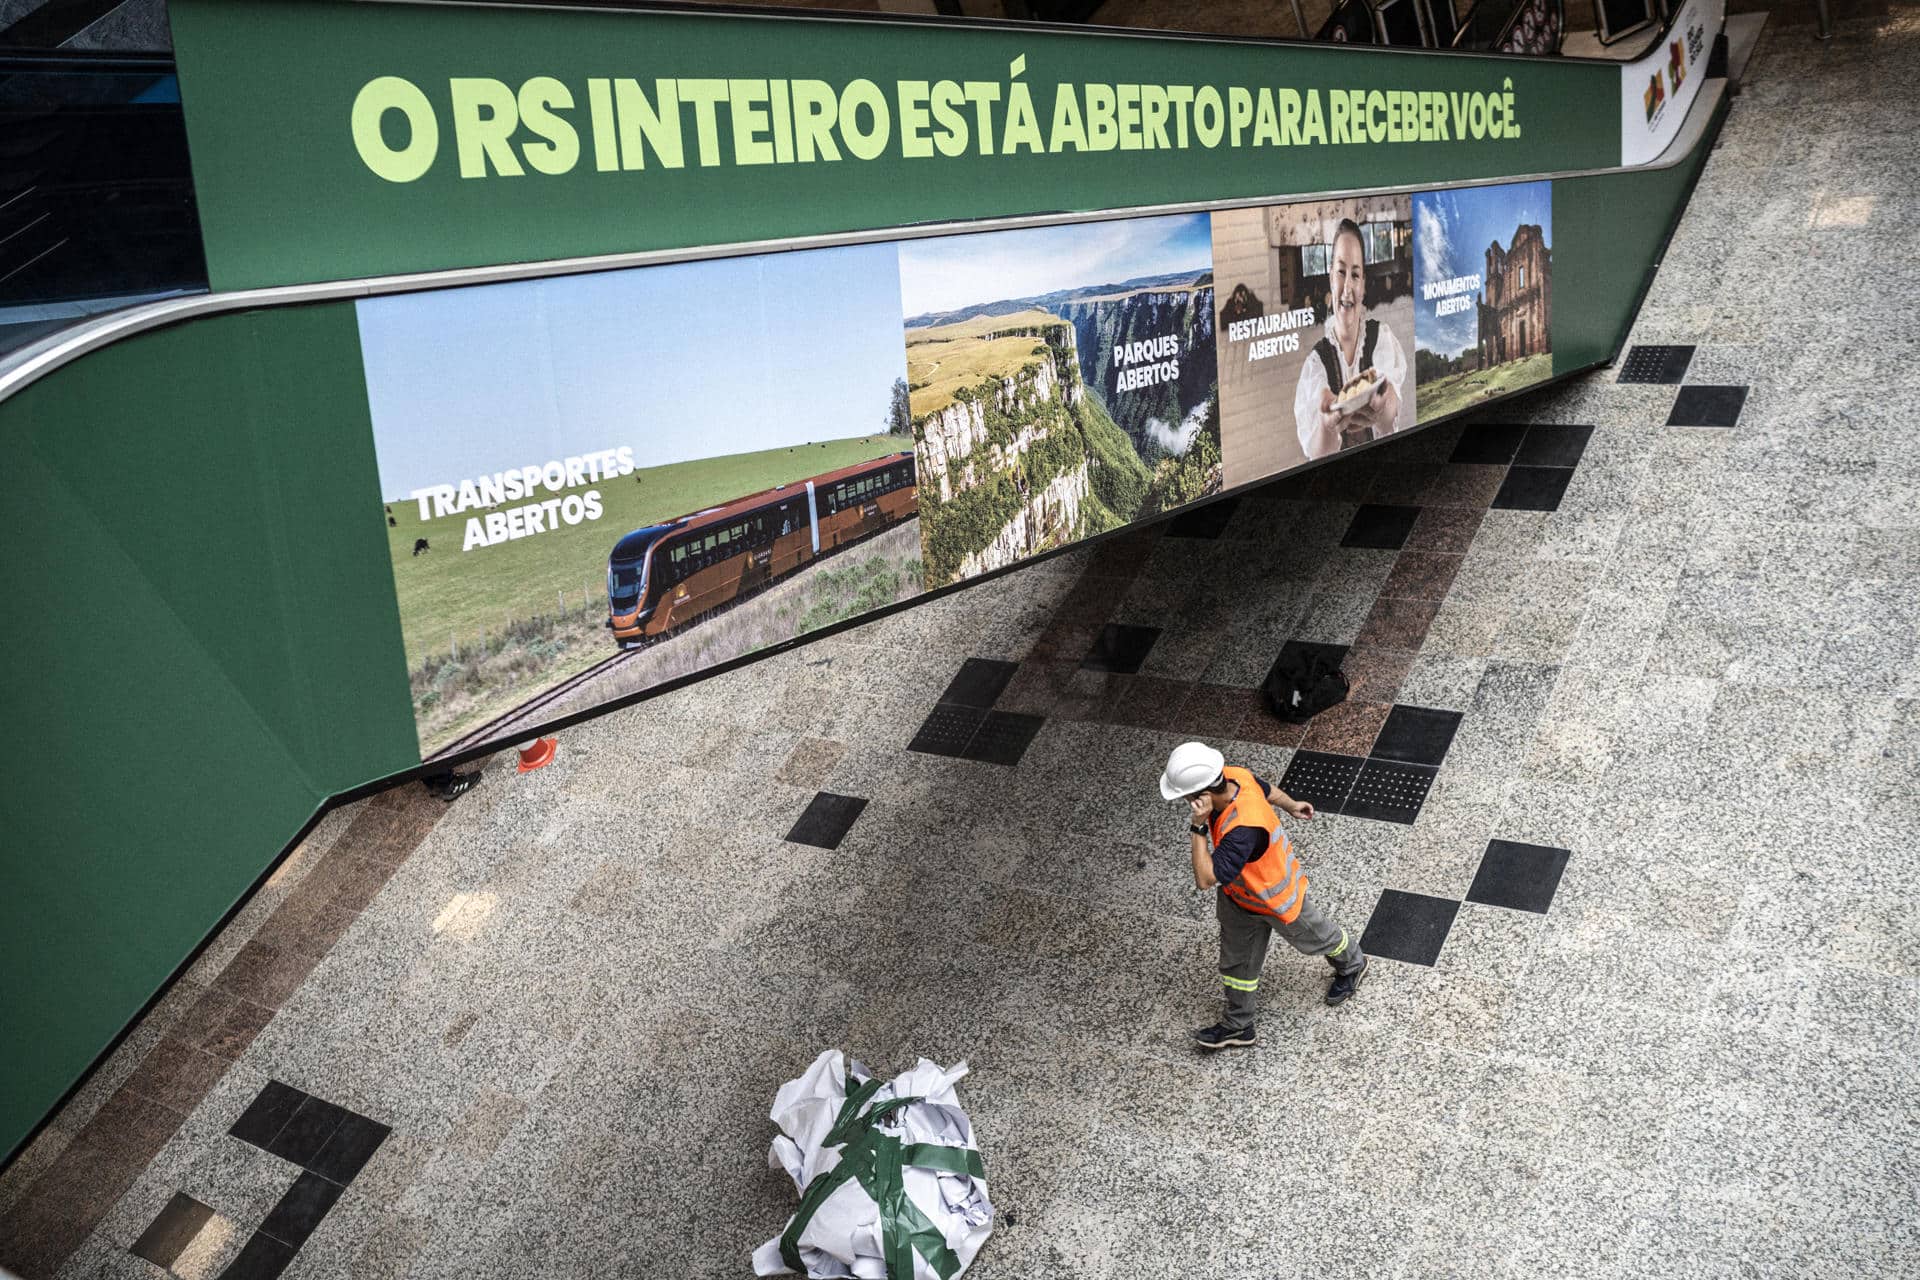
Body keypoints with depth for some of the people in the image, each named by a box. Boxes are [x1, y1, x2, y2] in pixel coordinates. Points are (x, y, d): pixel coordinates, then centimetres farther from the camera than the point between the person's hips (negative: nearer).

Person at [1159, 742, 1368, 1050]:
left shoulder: (1243, 829, -49)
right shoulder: (1233, 777, -24)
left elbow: (1205, 879, -45)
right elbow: (1266, 789, -1)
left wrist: (1198, 828, -47)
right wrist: (1290, 805, 20)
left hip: (1277, 898, -7)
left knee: (1313, 938, 26)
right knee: (1236, 960, 19)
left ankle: (1351, 965, 56)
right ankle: (1238, 1024, 38)